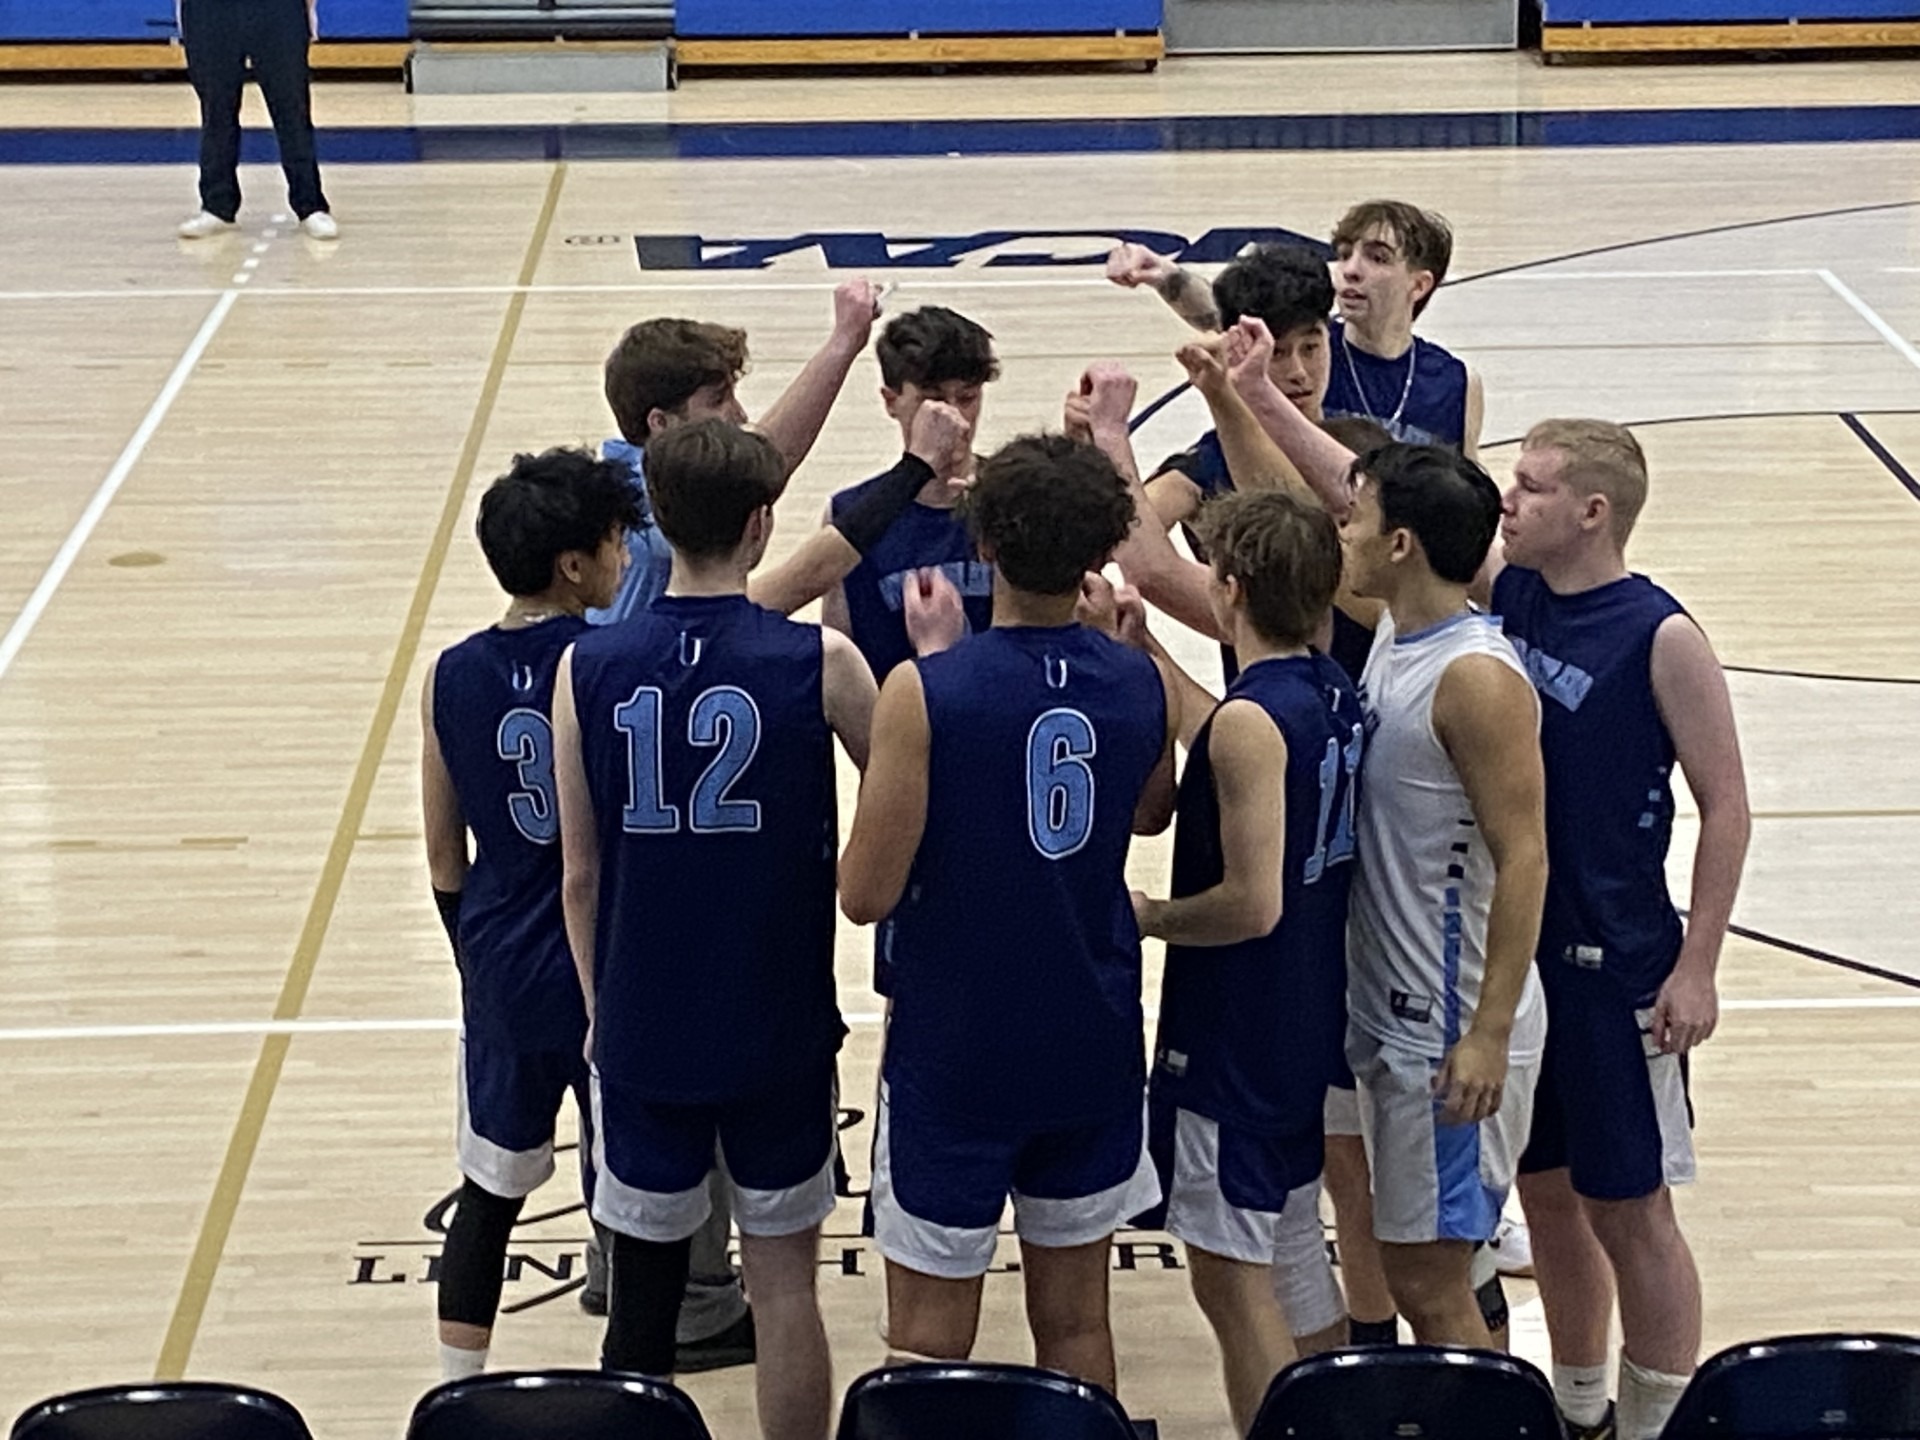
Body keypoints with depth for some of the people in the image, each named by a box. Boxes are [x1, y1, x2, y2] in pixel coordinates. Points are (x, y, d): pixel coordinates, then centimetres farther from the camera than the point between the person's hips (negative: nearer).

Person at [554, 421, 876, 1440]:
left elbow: (581, 877, -1)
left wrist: (598, 1009, 13)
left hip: (641, 1034, 1)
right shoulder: (821, 663, -12)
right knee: (783, 1285, 11)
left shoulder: (587, 668, -7)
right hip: (780, 1031, -1)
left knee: (642, 1290, 12)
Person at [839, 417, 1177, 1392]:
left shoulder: (925, 693, -18)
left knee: (929, 1340, 7)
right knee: (1076, 1322, 16)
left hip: (952, 1055, -4)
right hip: (1093, 1052, 4)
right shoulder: (1138, 683, -5)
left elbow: (867, 893, -16)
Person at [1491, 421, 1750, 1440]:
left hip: (1612, 965, -6)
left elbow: (1726, 807, -11)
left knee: (1627, 1207, 3)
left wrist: (1696, 966, -14)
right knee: (1545, 1192, 17)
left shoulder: (1662, 639, -14)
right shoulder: (1505, 595, 2)